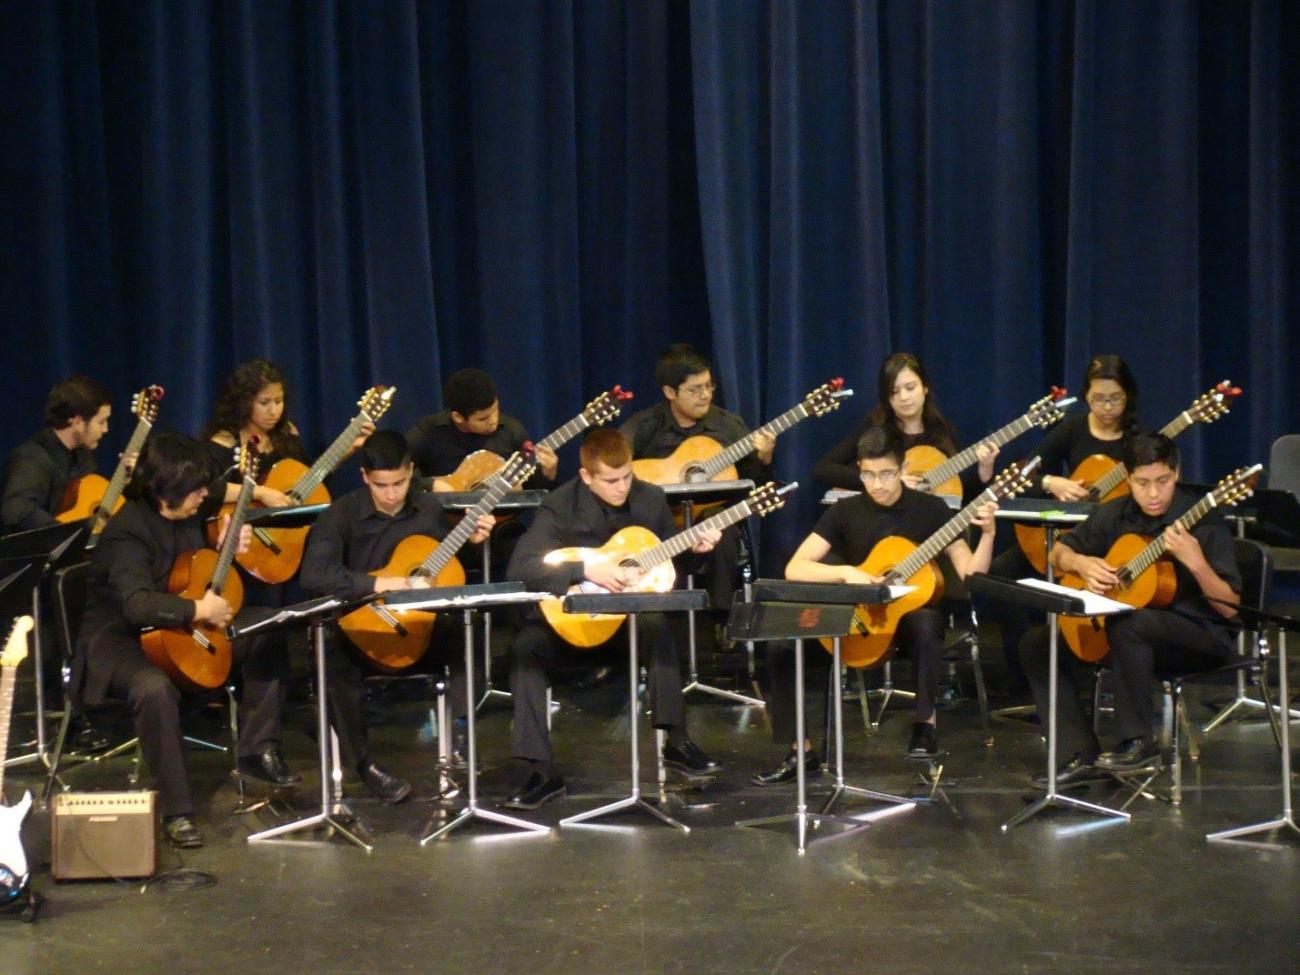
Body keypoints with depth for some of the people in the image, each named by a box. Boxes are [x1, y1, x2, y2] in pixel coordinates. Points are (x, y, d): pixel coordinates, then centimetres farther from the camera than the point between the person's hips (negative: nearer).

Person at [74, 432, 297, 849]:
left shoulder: (187, 513, -1)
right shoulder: (127, 531, -25)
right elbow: (138, 604, -39)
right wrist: (199, 610, -32)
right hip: (120, 639, -8)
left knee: (268, 627, -2)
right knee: (155, 687, -39)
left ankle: (257, 751, 3)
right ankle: (176, 809, -28)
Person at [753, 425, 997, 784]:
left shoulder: (931, 509, -3)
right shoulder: (845, 512, -1)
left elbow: (970, 575, -6)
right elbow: (794, 569, -8)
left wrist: (987, 533, -22)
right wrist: (846, 572, -23)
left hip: (910, 611, -2)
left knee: (926, 623, -40)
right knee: (783, 648, -21)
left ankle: (925, 725, -24)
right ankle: (801, 752, -9)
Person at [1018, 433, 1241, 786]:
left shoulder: (1202, 522, -16)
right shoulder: (1115, 514, 0)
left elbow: (1229, 609, -19)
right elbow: (1057, 553, 13)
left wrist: (1195, 561, -35)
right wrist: (1082, 564, -10)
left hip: (1201, 637, -6)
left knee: (1130, 624, -38)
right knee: (1037, 643, -5)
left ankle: (1137, 741, -21)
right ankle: (1082, 756, -9)